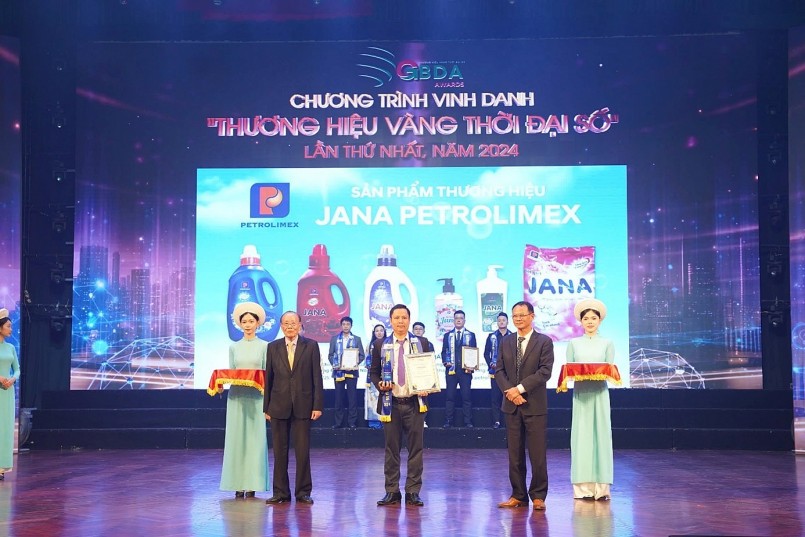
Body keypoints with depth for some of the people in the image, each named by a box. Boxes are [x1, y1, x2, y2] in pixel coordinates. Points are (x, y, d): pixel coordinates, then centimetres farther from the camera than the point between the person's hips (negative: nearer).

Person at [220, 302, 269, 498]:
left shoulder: (264, 346, 4)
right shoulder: (234, 347, 11)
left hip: (256, 397, -2)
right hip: (236, 397, 2)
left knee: (255, 439, -3)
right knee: (236, 438, 0)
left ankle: (252, 485, 1)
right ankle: (239, 484, 4)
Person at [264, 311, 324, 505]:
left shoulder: (311, 346, 3)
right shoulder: (273, 347, 7)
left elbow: (317, 377, 0)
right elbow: (268, 378, 8)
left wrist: (318, 405, -6)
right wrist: (266, 407, 5)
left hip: (303, 405, -2)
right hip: (278, 406, 2)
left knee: (303, 451, 1)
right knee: (279, 451, 5)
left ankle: (303, 492, 10)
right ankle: (280, 493, 12)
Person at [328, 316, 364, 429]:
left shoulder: (357, 339, 8)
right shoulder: (334, 339, 10)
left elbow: (361, 355, 5)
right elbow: (330, 355, 10)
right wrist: (334, 364, -8)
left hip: (351, 371, -1)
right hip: (338, 372, 1)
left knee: (352, 397, 0)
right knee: (339, 397, 2)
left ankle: (352, 421, 4)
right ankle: (338, 422, 7)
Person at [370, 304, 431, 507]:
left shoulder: (422, 343, 5)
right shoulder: (380, 345, 6)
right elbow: (374, 372, 10)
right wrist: (379, 384, -10)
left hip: (415, 403, 0)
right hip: (390, 404, 0)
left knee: (416, 448, 1)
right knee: (391, 449, 5)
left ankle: (413, 492, 8)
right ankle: (392, 491, 12)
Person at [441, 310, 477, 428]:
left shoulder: (471, 335, 10)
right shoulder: (447, 335, 13)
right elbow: (444, 352, 11)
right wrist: (445, 362, -8)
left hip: (465, 370, -1)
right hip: (451, 370, 1)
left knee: (467, 396, -1)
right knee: (449, 396, 0)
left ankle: (468, 421, 4)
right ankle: (448, 421, 4)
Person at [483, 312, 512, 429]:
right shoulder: (492, 337, 8)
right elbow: (486, 353, 8)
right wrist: (491, 364, -6)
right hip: (495, 371, 1)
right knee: (495, 397, 0)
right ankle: (496, 421, 5)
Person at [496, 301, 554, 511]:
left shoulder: (544, 342, -2)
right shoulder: (506, 342, 12)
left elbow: (545, 371, -11)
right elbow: (499, 370, 8)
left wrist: (520, 388, -16)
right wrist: (509, 390, -9)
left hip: (535, 405, -4)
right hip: (511, 405, 4)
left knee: (537, 453, -2)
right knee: (515, 454, 7)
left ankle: (538, 496, 7)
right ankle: (518, 495, 13)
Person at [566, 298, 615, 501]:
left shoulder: (607, 344, 8)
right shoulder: (574, 343, 9)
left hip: (599, 393, 0)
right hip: (580, 393, 0)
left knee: (600, 434, -2)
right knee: (581, 436, -2)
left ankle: (601, 486, 0)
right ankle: (583, 486, 0)